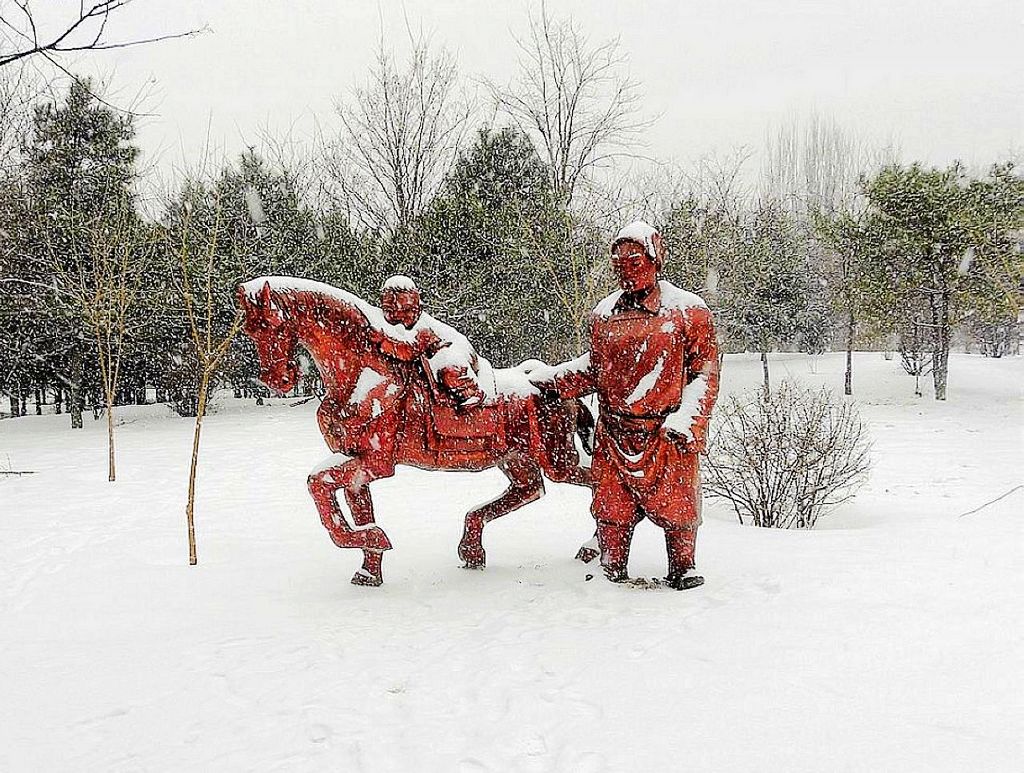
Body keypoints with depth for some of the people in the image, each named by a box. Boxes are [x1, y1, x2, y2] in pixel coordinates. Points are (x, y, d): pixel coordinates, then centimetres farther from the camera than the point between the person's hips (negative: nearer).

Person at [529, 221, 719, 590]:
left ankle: (682, 570, 21)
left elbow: (705, 371, -2)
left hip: (665, 432, -3)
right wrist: (552, 377, 9)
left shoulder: (688, 310, -1)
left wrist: (686, 418, -13)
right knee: (612, 508, 5)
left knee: (675, 504, 2)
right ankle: (613, 574, 20)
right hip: (614, 431, 3)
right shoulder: (604, 314, 11)